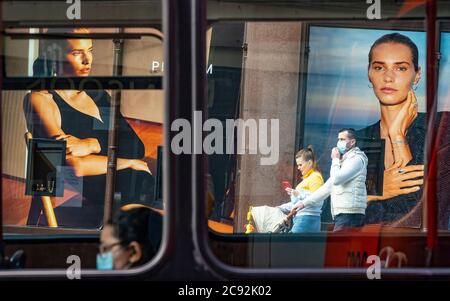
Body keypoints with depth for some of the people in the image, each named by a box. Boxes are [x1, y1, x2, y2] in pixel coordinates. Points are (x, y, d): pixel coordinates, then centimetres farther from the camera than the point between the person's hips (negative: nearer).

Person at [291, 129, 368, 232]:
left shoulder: (357, 158, -5)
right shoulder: (343, 161, 26)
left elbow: (336, 179, -18)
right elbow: (327, 187, 26)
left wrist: (335, 160, -1)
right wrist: (304, 203, 21)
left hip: (349, 215, -9)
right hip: (342, 215, 9)